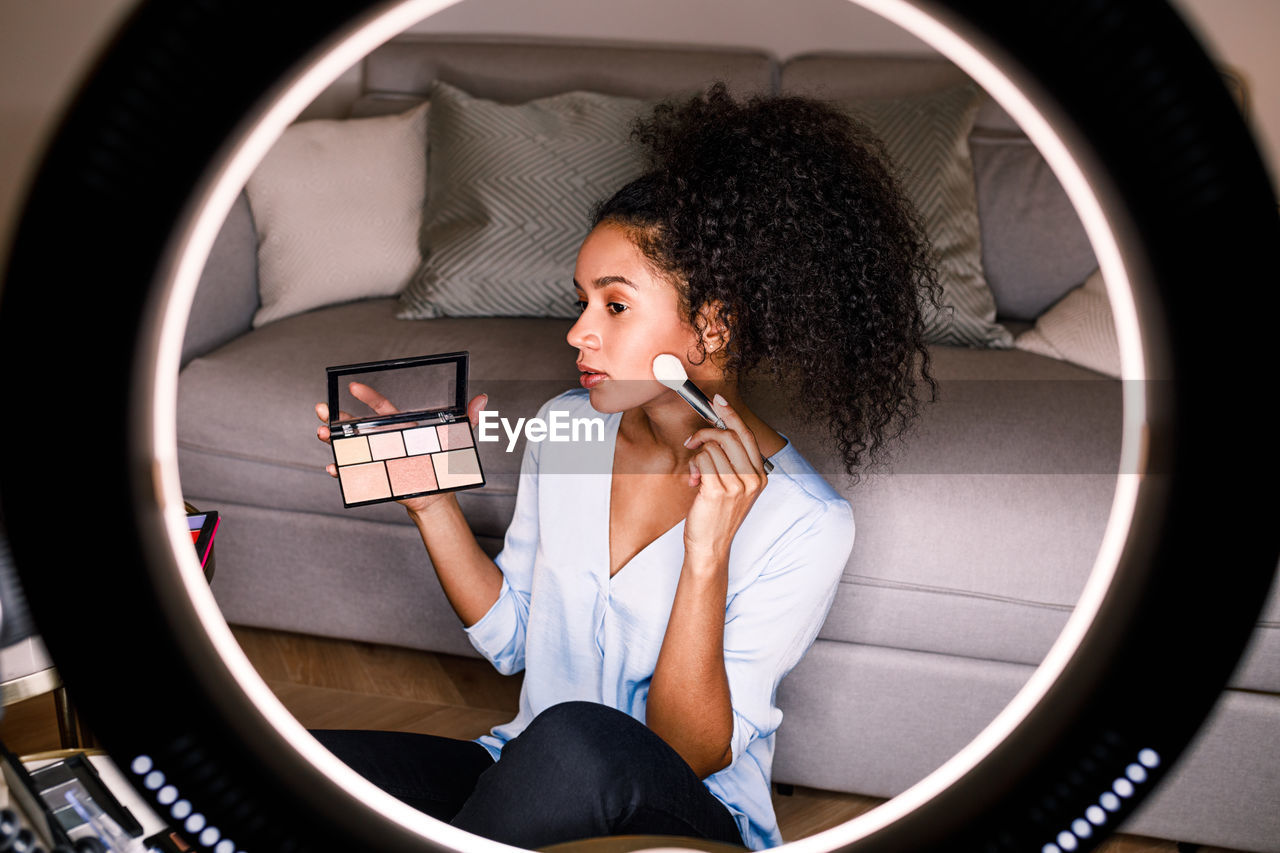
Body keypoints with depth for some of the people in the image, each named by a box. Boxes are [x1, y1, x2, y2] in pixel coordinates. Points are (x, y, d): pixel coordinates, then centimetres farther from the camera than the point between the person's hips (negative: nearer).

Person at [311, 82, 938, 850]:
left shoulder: (806, 523, -17)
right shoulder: (564, 427, 0)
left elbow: (693, 755, -16)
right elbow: (507, 635, 8)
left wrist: (707, 556, -29)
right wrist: (430, 498, -6)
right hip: (534, 781, 4)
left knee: (577, 737, -38)